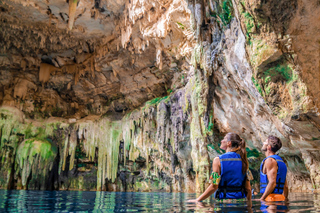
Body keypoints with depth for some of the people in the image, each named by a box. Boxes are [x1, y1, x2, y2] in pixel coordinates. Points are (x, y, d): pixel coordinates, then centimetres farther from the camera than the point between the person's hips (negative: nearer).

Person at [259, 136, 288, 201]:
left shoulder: (270, 160, -11)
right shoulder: (280, 160, 19)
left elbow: (272, 183, -20)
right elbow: (285, 186, 19)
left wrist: (261, 199, -19)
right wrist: (284, 200, 24)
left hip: (271, 198, -9)